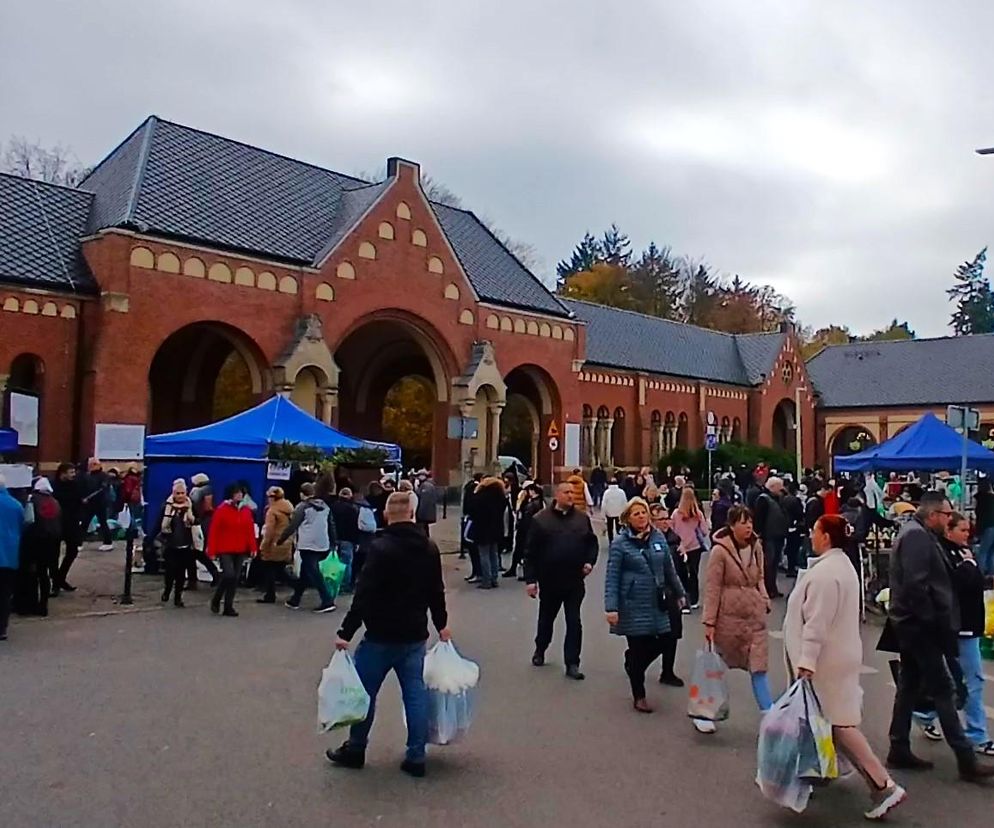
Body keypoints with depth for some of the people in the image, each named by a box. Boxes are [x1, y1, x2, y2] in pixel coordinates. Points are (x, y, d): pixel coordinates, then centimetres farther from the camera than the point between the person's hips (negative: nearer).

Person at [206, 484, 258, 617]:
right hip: (224, 550, -5)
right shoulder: (221, 510, -7)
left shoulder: (246, 511, 6)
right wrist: (212, 551, -11)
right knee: (229, 574, -16)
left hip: (240, 551, 5)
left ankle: (228, 607, 16)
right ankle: (216, 600, 9)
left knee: (235, 579, 6)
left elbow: (250, 530, 6)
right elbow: (214, 531, -8)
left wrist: (252, 548, 0)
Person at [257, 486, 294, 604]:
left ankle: (270, 596, 7)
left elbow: (269, 531, -17)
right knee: (280, 570, 16)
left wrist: (264, 546, -11)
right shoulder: (289, 509, 9)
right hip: (286, 546, 7)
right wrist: (291, 542, 20)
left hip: (274, 546, -7)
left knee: (269, 571, 3)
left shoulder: (272, 510, -14)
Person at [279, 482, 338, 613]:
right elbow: (332, 525, 13)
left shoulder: (302, 506, -5)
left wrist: (280, 540, 3)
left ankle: (328, 601, -13)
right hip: (323, 545, 7)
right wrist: (334, 543, 18)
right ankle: (295, 600, 25)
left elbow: (293, 526, -7)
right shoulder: (325, 506, 13)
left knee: (314, 573, -4)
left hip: (308, 545, -6)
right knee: (305, 571, 18)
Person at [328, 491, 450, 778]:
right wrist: (441, 624, 25)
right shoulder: (429, 548, 3)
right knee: (415, 692, 10)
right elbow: (436, 592, 12)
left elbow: (364, 595, -19)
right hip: (415, 635, 5)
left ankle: (355, 750, 24)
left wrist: (346, 632, -14)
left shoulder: (381, 548, -16)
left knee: (364, 691, 11)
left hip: (381, 635, -5)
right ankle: (416, 757, 13)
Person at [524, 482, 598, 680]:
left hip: (575, 581, 1)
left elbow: (592, 542, 12)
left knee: (574, 623, 1)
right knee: (546, 618, 18)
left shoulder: (582, 518, 2)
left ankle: (572, 663, 8)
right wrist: (530, 579, -10)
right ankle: (540, 650, 41)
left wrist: (590, 561, -5)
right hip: (549, 580, -1)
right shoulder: (540, 519, -7)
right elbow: (531, 552, -7)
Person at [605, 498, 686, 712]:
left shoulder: (658, 537, 3)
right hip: (634, 605, -5)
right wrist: (611, 608, -18)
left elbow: (669, 568, 13)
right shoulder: (620, 542, -10)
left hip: (656, 603, 5)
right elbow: (612, 577, -12)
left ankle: (633, 664, 36)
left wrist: (679, 593, 18)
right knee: (638, 648, 3)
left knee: (663, 641, 6)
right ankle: (639, 697, 22)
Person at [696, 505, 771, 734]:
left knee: (759, 667, 2)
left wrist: (765, 602, 0)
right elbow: (712, 588, -13)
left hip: (754, 616, 4)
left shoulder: (756, 547, 2)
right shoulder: (720, 551, -15)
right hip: (728, 616, -4)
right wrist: (709, 622, -13)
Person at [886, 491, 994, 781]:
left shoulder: (919, 534, 15)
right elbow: (915, 585, -25)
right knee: (942, 688, -4)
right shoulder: (917, 536, -17)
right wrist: (931, 619, -17)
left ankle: (900, 751, 20)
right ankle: (966, 759, 3)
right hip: (919, 624, -10)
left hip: (912, 623, 10)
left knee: (909, 685, 13)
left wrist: (932, 619, 12)